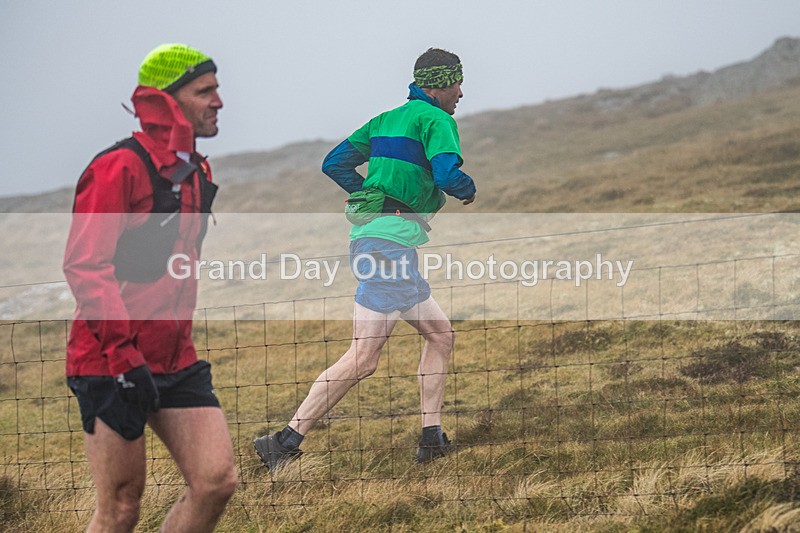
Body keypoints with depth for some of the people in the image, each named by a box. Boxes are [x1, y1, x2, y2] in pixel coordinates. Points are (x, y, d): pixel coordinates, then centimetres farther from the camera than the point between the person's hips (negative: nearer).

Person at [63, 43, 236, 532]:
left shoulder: (198, 172, 14)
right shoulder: (120, 167, -13)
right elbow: (84, 265, -19)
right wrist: (124, 354, -24)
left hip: (177, 362, 8)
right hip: (112, 362, -8)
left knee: (217, 482, -4)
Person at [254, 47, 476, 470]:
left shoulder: (387, 119, 20)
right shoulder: (436, 120, -4)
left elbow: (334, 163, 20)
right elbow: (447, 174, -19)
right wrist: (469, 191, 3)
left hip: (369, 234, 10)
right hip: (391, 241, -10)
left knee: (440, 335, 17)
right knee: (363, 358, -13)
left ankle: (431, 439, 13)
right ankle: (287, 441, -15)